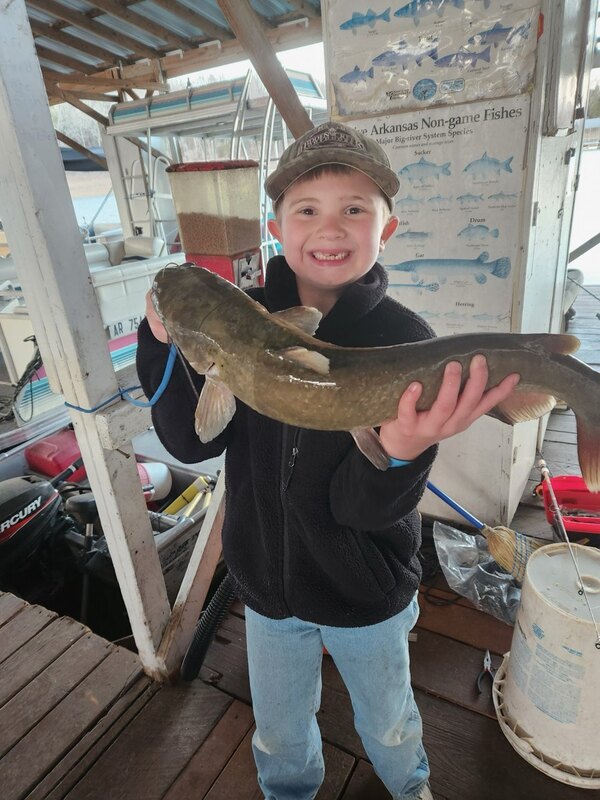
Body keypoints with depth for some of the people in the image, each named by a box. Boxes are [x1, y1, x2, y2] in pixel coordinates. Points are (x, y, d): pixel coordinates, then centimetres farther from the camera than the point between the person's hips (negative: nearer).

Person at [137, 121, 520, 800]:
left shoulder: (406, 339, -20)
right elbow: (191, 443, -16)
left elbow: (366, 507, -23)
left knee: (387, 725, 29)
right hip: (267, 582, 2)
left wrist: (402, 452, -44)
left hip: (366, 592, -1)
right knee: (278, 735, 28)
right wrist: (165, 339, -30)